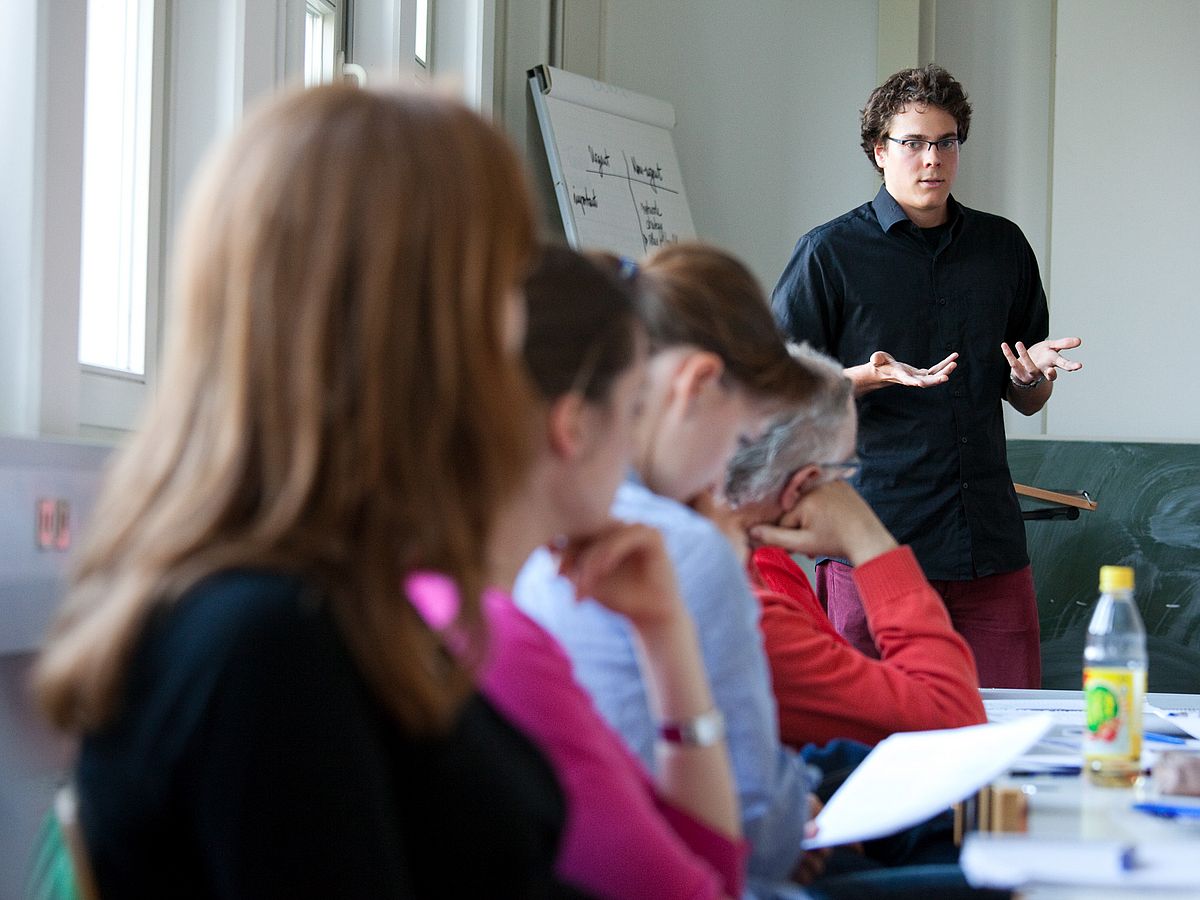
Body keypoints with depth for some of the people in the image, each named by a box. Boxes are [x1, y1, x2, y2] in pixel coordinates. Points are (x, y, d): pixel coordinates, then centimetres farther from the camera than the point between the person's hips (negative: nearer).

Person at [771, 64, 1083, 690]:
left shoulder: (1003, 248, 16)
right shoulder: (829, 253, 2)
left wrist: (1033, 374, -2)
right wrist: (869, 378, -16)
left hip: (990, 543, 4)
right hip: (873, 542, -3)